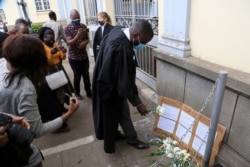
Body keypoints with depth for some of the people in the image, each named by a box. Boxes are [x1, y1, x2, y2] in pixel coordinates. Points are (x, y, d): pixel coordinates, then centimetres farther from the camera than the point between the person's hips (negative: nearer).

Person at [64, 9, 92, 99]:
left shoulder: (83, 26, 2)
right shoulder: (67, 28, -10)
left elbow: (87, 39, 10)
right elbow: (69, 43, -18)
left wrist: (85, 42, -14)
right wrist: (77, 36, -34)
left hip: (84, 55, 4)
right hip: (73, 57, -3)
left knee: (86, 75, 11)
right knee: (77, 75, 7)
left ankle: (88, 91, 27)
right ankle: (77, 93, 27)